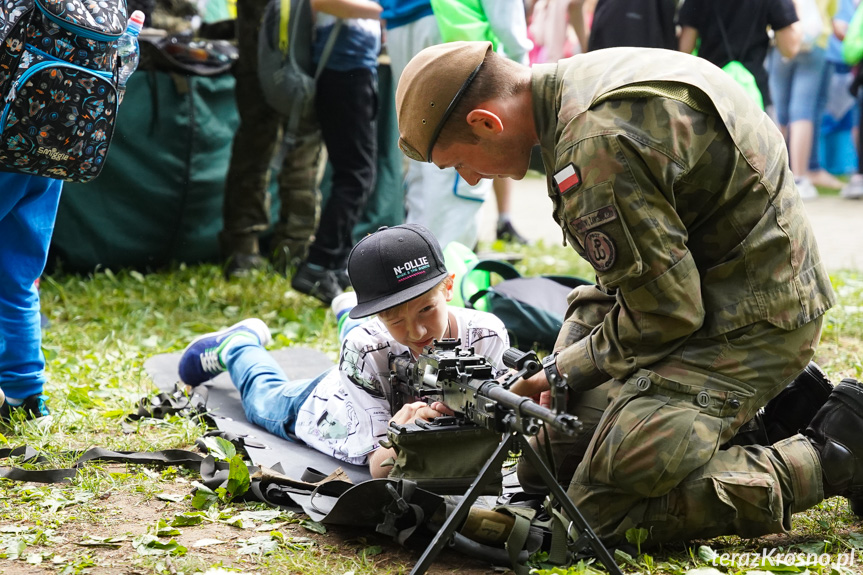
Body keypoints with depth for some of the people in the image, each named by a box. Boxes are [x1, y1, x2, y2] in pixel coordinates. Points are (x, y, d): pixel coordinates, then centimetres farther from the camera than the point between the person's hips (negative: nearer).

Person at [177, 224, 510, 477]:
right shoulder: (368, 348, -43)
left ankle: (347, 317, 63)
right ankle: (238, 343, 53)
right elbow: (378, 467, -43)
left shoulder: (486, 336, -40)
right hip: (329, 404, -3)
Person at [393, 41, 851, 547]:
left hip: (747, 319, -10)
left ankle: (827, 457, -8)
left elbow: (666, 313, -21)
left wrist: (566, 371, -5)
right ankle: (777, 396, 18)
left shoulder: (595, 150, -27)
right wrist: (565, 358, 8)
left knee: (601, 510, -17)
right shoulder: (589, 74, 6)